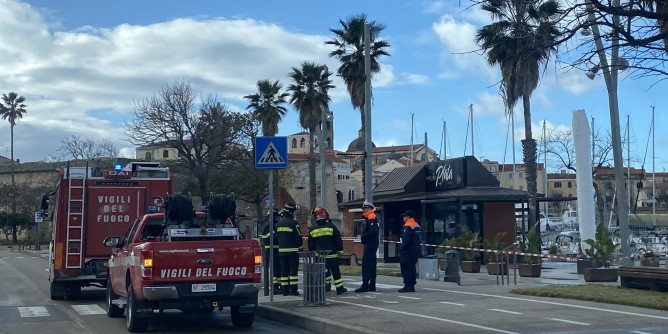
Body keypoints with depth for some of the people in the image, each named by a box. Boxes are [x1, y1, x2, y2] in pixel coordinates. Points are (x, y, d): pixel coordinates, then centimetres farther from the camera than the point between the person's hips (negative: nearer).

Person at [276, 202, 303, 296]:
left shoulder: (279, 223, 11)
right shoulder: (293, 223, -12)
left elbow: (277, 236, 15)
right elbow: (298, 236, -12)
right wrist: (300, 246, 2)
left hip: (282, 250, 6)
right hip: (292, 250, -6)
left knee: (284, 270, 8)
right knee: (293, 270, -2)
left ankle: (285, 290, 9)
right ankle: (293, 289, -4)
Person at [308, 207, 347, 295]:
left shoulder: (312, 229, 4)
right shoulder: (331, 226, -7)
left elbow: (310, 245, 10)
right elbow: (338, 240, -6)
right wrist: (340, 249, 4)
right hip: (331, 254, -3)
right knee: (335, 271, 2)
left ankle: (327, 285, 17)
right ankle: (339, 289, 5)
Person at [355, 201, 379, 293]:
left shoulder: (371, 218, -12)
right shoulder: (369, 218, 19)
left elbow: (372, 231, -24)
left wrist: (362, 236, -15)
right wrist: (363, 236, 7)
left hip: (370, 245, -11)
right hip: (371, 244, 11)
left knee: (366, 264, -11)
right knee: (371, 265, 12)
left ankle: (365, 285, -12)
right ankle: (372, 285, 16)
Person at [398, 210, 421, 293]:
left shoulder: (407, 226, -14)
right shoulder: (417, 226, 15)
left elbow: (405, 240, -22)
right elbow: (419, 238, 18)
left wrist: (402, 248, -13)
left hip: (407, 251, -9)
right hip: (415, 251, 9)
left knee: (405, 268, -6)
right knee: (412, 267, 12)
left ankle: (407, 285, -10)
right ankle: (412, 285, 14)